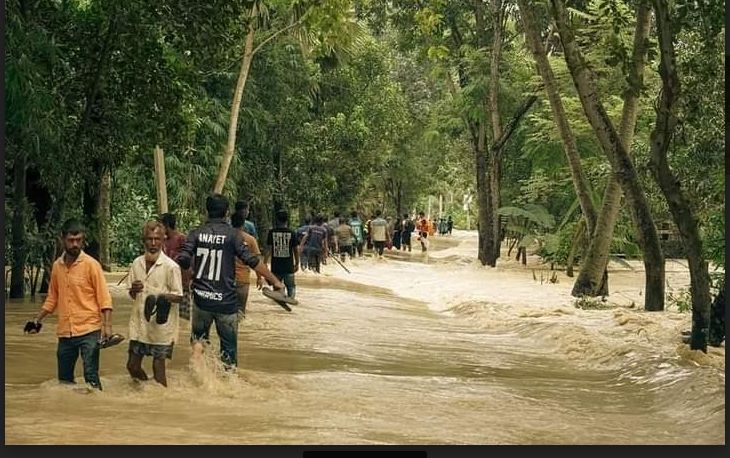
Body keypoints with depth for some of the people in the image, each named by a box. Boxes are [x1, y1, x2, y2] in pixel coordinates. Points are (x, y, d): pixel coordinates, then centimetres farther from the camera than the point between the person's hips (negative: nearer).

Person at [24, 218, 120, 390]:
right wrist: (37, 320, 14)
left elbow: (104, 298, -8)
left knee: (91, 377, -10)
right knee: (64, 379, 11)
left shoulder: (91, 264, -7)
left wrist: (107, 326, -18)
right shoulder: (57, 266, 8)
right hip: (65, 333, 5)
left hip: (89, 332, -5)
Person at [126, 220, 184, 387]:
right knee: (133, 365, 10)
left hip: (161, 325, -5)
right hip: (139, 323, 5)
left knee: (158, 366, 1)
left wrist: (162, 297, -28)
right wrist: (133, 290, -10)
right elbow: (132, 295, 14)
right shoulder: (137, 263, 5)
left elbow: (179, 296, -9)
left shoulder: (171, 266, -11)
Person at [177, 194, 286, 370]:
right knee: (229, 344, 9)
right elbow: (252, 261, -11)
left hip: (201, 297, 2)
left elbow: (183, 261, -8)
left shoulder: (196, 233, 0)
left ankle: (197, 354, -2)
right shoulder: (232, 234, -6)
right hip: (226, 300, -2)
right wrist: (275, 281, -4)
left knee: (199, 334, 24)